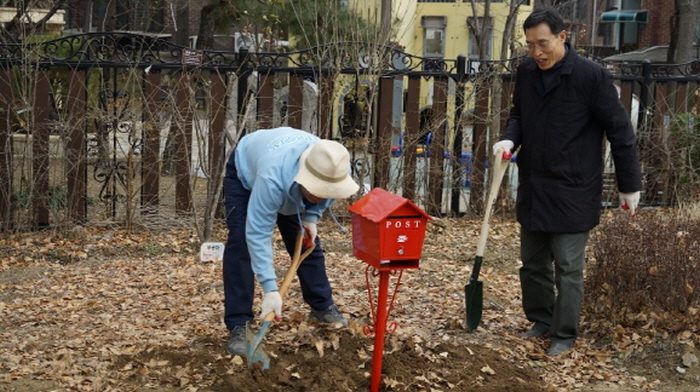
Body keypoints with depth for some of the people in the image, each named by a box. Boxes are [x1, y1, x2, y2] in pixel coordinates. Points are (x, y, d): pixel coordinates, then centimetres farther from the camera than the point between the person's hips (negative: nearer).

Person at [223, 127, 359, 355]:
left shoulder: (337, 169, -33)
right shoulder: (272, 178, -50)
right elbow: (258, 234, -46)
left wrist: (312, 215, -17)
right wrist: (270, 289, -49)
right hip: (245, 173, -5)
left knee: (307, 243, 3)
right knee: (241, 244, -20)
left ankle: (323, 306, 23)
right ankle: (238, 326, -17)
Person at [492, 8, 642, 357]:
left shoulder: (591, 76, -15)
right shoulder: (526, 72, 1)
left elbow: (619, 131, -9)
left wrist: (629, 185, -6)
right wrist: (510, 139, -6)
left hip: (573, 190, -6)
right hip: (532, 186, 6)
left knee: (568, 267, 1)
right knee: (533, 263, 15)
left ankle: (565, 334, 15)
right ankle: (541, 320, 33)